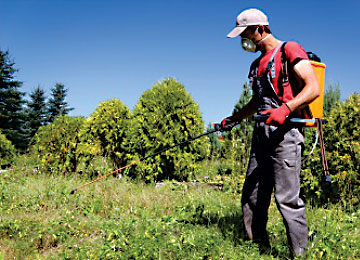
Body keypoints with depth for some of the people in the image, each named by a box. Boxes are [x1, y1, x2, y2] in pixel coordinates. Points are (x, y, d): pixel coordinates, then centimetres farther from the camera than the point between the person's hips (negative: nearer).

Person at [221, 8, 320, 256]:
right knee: (251, 196, 7)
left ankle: (301, 253, 0)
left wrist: (285, 109, -23)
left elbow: (313, 89, -11)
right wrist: (233, 119, 24)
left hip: (286, 134, -8)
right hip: (262, 135, 8)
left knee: (287, 197, -11)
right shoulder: (257, 64, 23)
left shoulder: (289, 50, -1)